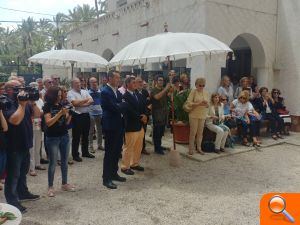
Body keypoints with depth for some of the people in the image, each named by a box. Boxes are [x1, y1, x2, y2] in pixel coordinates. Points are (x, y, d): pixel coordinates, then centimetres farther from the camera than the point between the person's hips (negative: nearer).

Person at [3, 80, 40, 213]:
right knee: (13, 174, 0)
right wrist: (22, 105, -26)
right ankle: (12, 202, 10)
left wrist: (32, 102, -6)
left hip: (25, 143, 8)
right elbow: (15, 120, -31)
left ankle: (23, 193, 38)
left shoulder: (24, 100, 9)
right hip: (14, 145, -8)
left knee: (23, 171, 22)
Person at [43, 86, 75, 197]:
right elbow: (48, 123, -17)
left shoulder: (61, 105, 8)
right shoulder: (47, 107, -6)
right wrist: (60, 113, -24)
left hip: (64, 136, 5)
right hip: (52, 138, -5)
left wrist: (69, 114, -11)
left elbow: (67, 122, 8)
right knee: (53, 163, -1)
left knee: (64, 161, 10)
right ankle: (50, 187, 10)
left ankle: (64, 184, 22)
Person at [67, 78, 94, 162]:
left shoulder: (85, 91, 13)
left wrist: (82, 104, -14)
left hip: (86, 115, 6)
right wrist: (86, 100, -6)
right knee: (76, 137, 2)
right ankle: (75, 155, 11)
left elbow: (91, 101, 0)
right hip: (77, 116, -6)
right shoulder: (70, 93, -4)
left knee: (86, 135, 15)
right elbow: (75, 103, -19)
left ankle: (85, 152, 28)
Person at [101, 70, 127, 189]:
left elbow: (121, 106, 11)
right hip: (110, 126, -8)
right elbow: (115, 107, -21)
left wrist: (121, 107, -10)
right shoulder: (105, 91, -14)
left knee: (117, 151, 15)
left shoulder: (118, 91, 11)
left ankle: (114, 173, 30)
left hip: (119, 125, 8)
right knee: (109, 152, 0)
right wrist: (124, 105, -4)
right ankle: (106, 178, 10)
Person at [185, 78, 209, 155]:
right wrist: (199, 103, -22)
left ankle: (199, 148, 19)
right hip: (194, 115, -4)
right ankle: (191, 148, 10)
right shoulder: (193, 92, -5)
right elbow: (189, 103, -13)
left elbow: (208, 105, 12)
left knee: (200, 132, 8)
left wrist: (206, 104, -12)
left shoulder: (206, 93, 9)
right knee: (193, 132, -1)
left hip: (202, 115, 4)